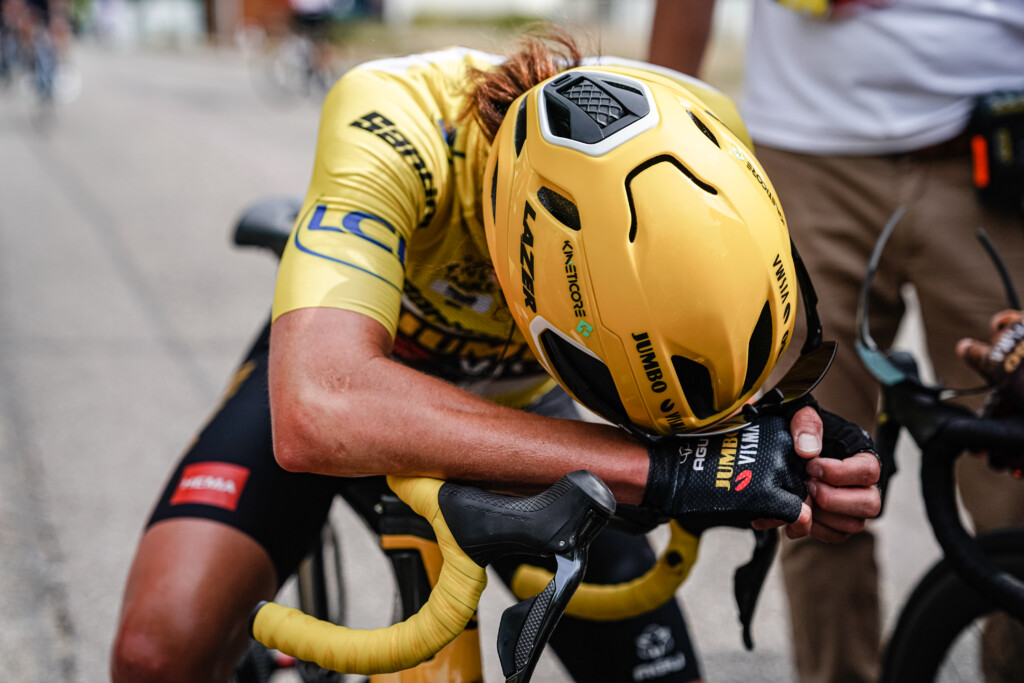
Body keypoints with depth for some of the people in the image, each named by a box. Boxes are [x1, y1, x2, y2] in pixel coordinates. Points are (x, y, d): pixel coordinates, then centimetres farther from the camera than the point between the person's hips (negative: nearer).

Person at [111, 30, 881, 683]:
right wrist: (661, 466, -56)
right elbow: (317, 412, -54)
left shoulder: (702, 135, -27)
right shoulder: (391, 127, -41)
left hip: (515, 401, 4)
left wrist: (793, 428, -37)